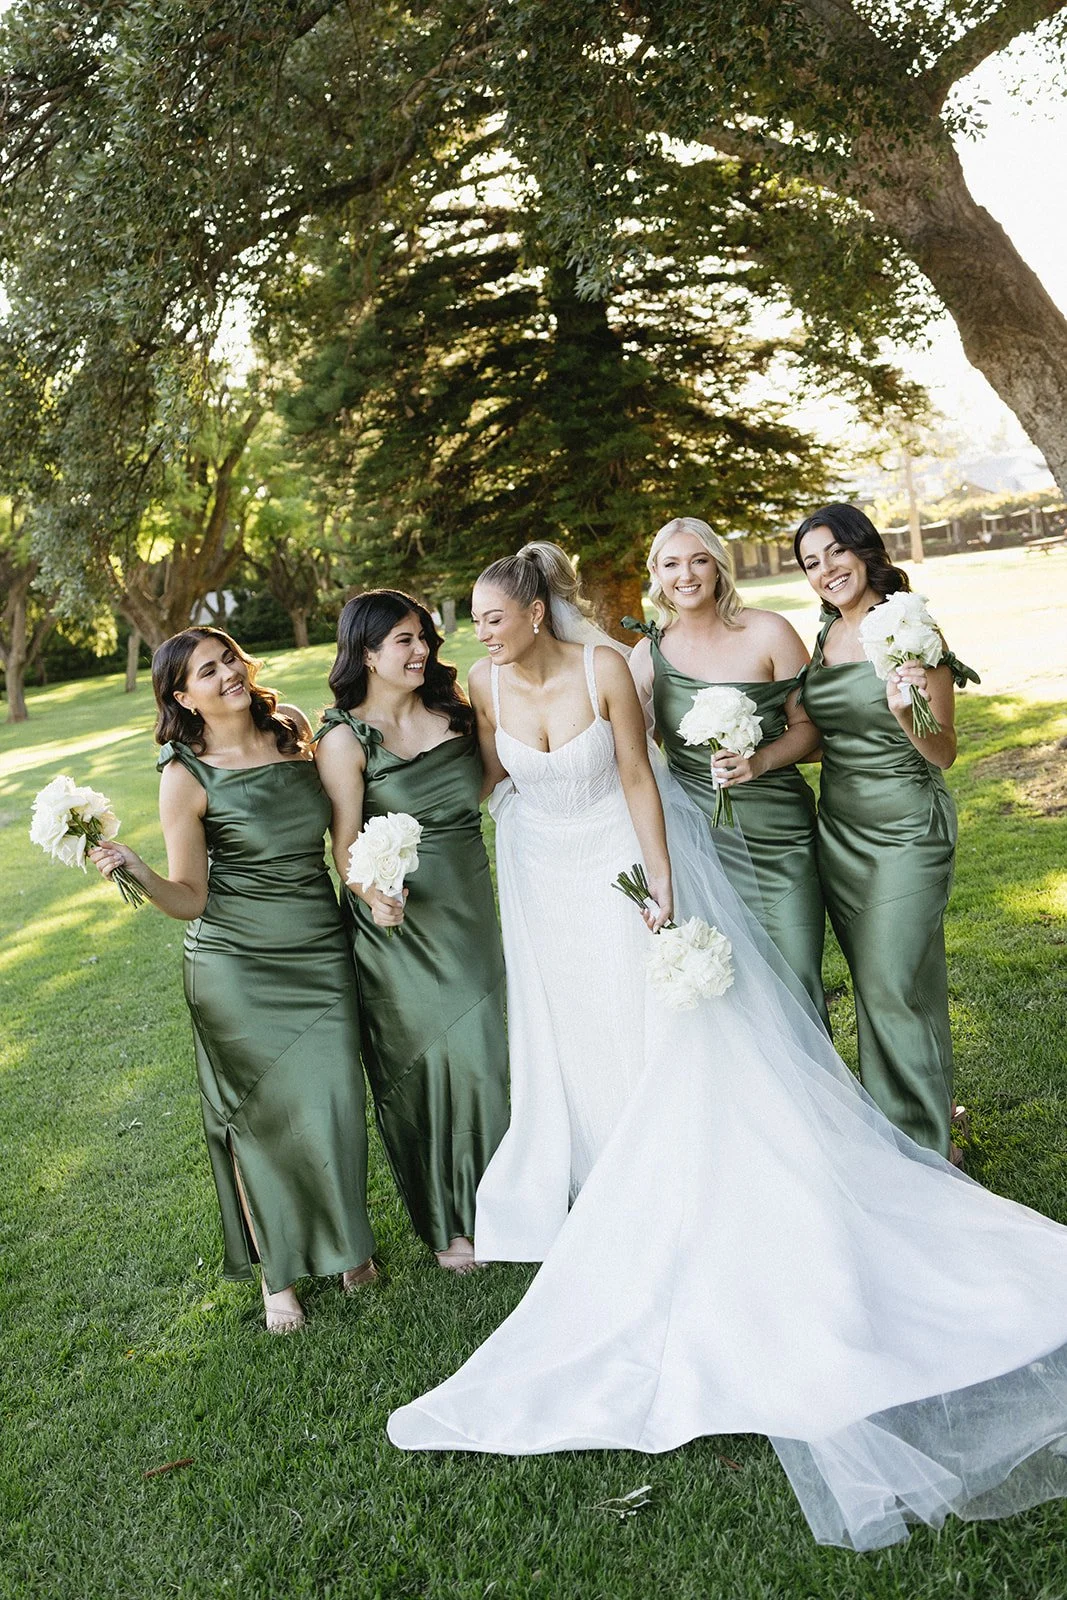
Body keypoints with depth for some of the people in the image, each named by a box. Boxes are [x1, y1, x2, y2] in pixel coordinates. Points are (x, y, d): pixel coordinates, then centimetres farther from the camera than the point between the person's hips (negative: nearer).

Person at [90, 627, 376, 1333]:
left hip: (320, 952, 3)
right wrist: (137, 869, -24)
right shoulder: (186, 777, -9)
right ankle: (279, 1273, 24)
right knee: (264, 1111, 3)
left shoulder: (293, 727, 3)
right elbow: (191, 899, -6)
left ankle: (343, 1241, 27)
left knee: (334, 1099, 0)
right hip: (237, 965, -3)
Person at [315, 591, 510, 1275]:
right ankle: (443, 1223, 23)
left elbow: (488, 781, 16)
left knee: (479, 1057, 8)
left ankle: (486, 1203, 30)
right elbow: (346, 845, -10)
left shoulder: (452, 709, 5)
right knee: (418, 1067, 4)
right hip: (399, 920, -4)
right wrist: (372, 895, -28)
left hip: (469, 911, 5)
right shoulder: (346, 739, -9)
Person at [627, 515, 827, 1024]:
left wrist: (760, 761, -17)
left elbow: (807, 725, 1)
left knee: (797, 979, 0)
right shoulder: (649, 652, 3)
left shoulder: (768, 633, -3)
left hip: (777, 833, -1)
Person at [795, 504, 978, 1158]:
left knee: (895, 987, -3)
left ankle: (926, 1146, 14)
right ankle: (890, 1120, 29)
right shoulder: (824, 637, 8)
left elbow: (945, 753, -14)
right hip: (840, 829, 6)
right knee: (873, 983, 14)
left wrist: (909, 718, -34)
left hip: (907, 829, -6)